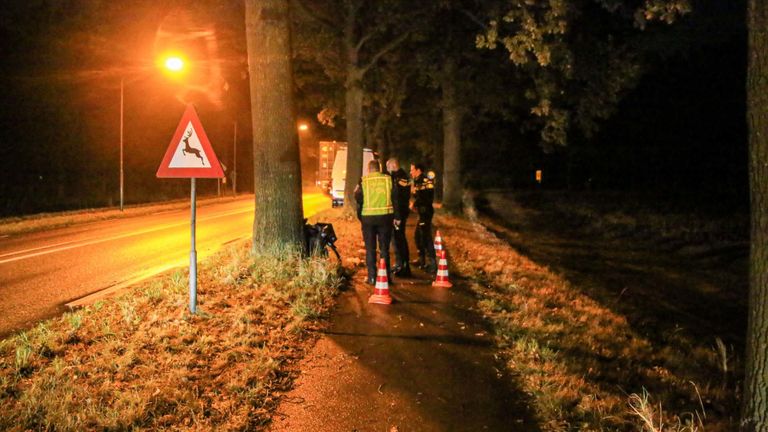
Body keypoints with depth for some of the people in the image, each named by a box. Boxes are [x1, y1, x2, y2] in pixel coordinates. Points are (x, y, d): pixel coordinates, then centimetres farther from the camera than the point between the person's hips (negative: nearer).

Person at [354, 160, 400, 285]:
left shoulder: (363, 181, -5)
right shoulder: (388, 179, -1)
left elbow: (358, 199, -2)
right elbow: (395, 198, 1)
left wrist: (356, 192, 20)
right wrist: (396, 216, 8)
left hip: (368, 217, -1)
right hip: (385, 217, 1)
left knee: (370, 248, 8)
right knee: (384, 247, 11)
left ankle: (372, 277, 7)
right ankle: (386, 275, 13)